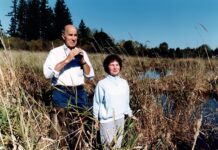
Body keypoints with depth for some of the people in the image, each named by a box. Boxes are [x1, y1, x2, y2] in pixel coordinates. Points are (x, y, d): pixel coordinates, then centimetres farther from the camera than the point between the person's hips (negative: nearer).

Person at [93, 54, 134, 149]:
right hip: (107, 120, -4)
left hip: (120, 119, 4)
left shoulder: (124, 83, -1)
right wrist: (96, 120, 0)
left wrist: (130, 115, 14)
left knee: (118, 145, 19)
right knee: (108, 145, 7)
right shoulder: (102, 84, -14)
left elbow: (126, 102, 10)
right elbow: (97, 103, -5)